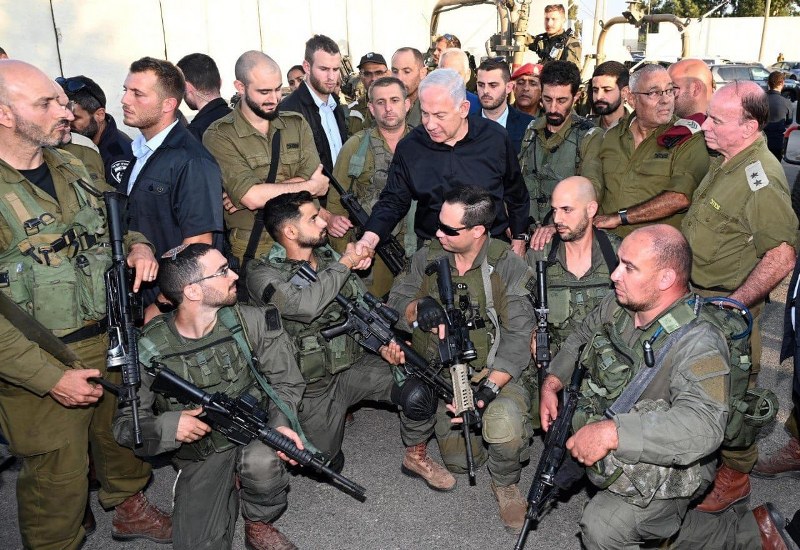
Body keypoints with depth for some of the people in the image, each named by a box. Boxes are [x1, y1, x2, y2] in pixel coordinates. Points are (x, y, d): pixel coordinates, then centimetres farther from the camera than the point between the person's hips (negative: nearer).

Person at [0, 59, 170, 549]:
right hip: (40, 368, -6)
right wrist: (51, 377, -21)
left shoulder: (72, 168, 4)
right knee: (58, 479, 11)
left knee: (125, 435, 24)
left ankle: (129, 507, 50)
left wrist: (138, 245, -5)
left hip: (112, 344, 7)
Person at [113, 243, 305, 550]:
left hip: (254, 434, 0)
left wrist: (280, 423, -22)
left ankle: (259, 524, 1)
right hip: (200, 458, 0)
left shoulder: (252, 322, -11)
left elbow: (285, 381, -3)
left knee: (263, 460, -33)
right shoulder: (149, 350, -14)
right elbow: (126, 424, -5)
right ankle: (232, 490, 20)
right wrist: (167, 427, -26)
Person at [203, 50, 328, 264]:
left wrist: (260, 192, -18)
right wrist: (311, 187, -7)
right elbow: (251, 197, -17)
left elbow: (310, 178, -6)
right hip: (252, 250, -3)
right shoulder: (218, 136, -6)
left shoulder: (297, 124, 7)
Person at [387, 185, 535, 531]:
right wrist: (417, 308, -27)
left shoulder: (508, 267, -13)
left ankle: (505, 483, 3)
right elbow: (395, 302, -2)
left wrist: (489, 388, -28)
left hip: (496, 372, -3)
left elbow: (518, 336, -17)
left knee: (505, 427, -32)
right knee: (460, 463, 3)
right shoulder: (428, 257, -2)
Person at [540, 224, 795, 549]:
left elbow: (702, 427, -41)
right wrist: (552, 382, -3)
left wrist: (611, 433, -47)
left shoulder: (697, 344, -28)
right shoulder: (617, 306, -6)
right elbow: (579, 340, 12)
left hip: (665, 471, -8)